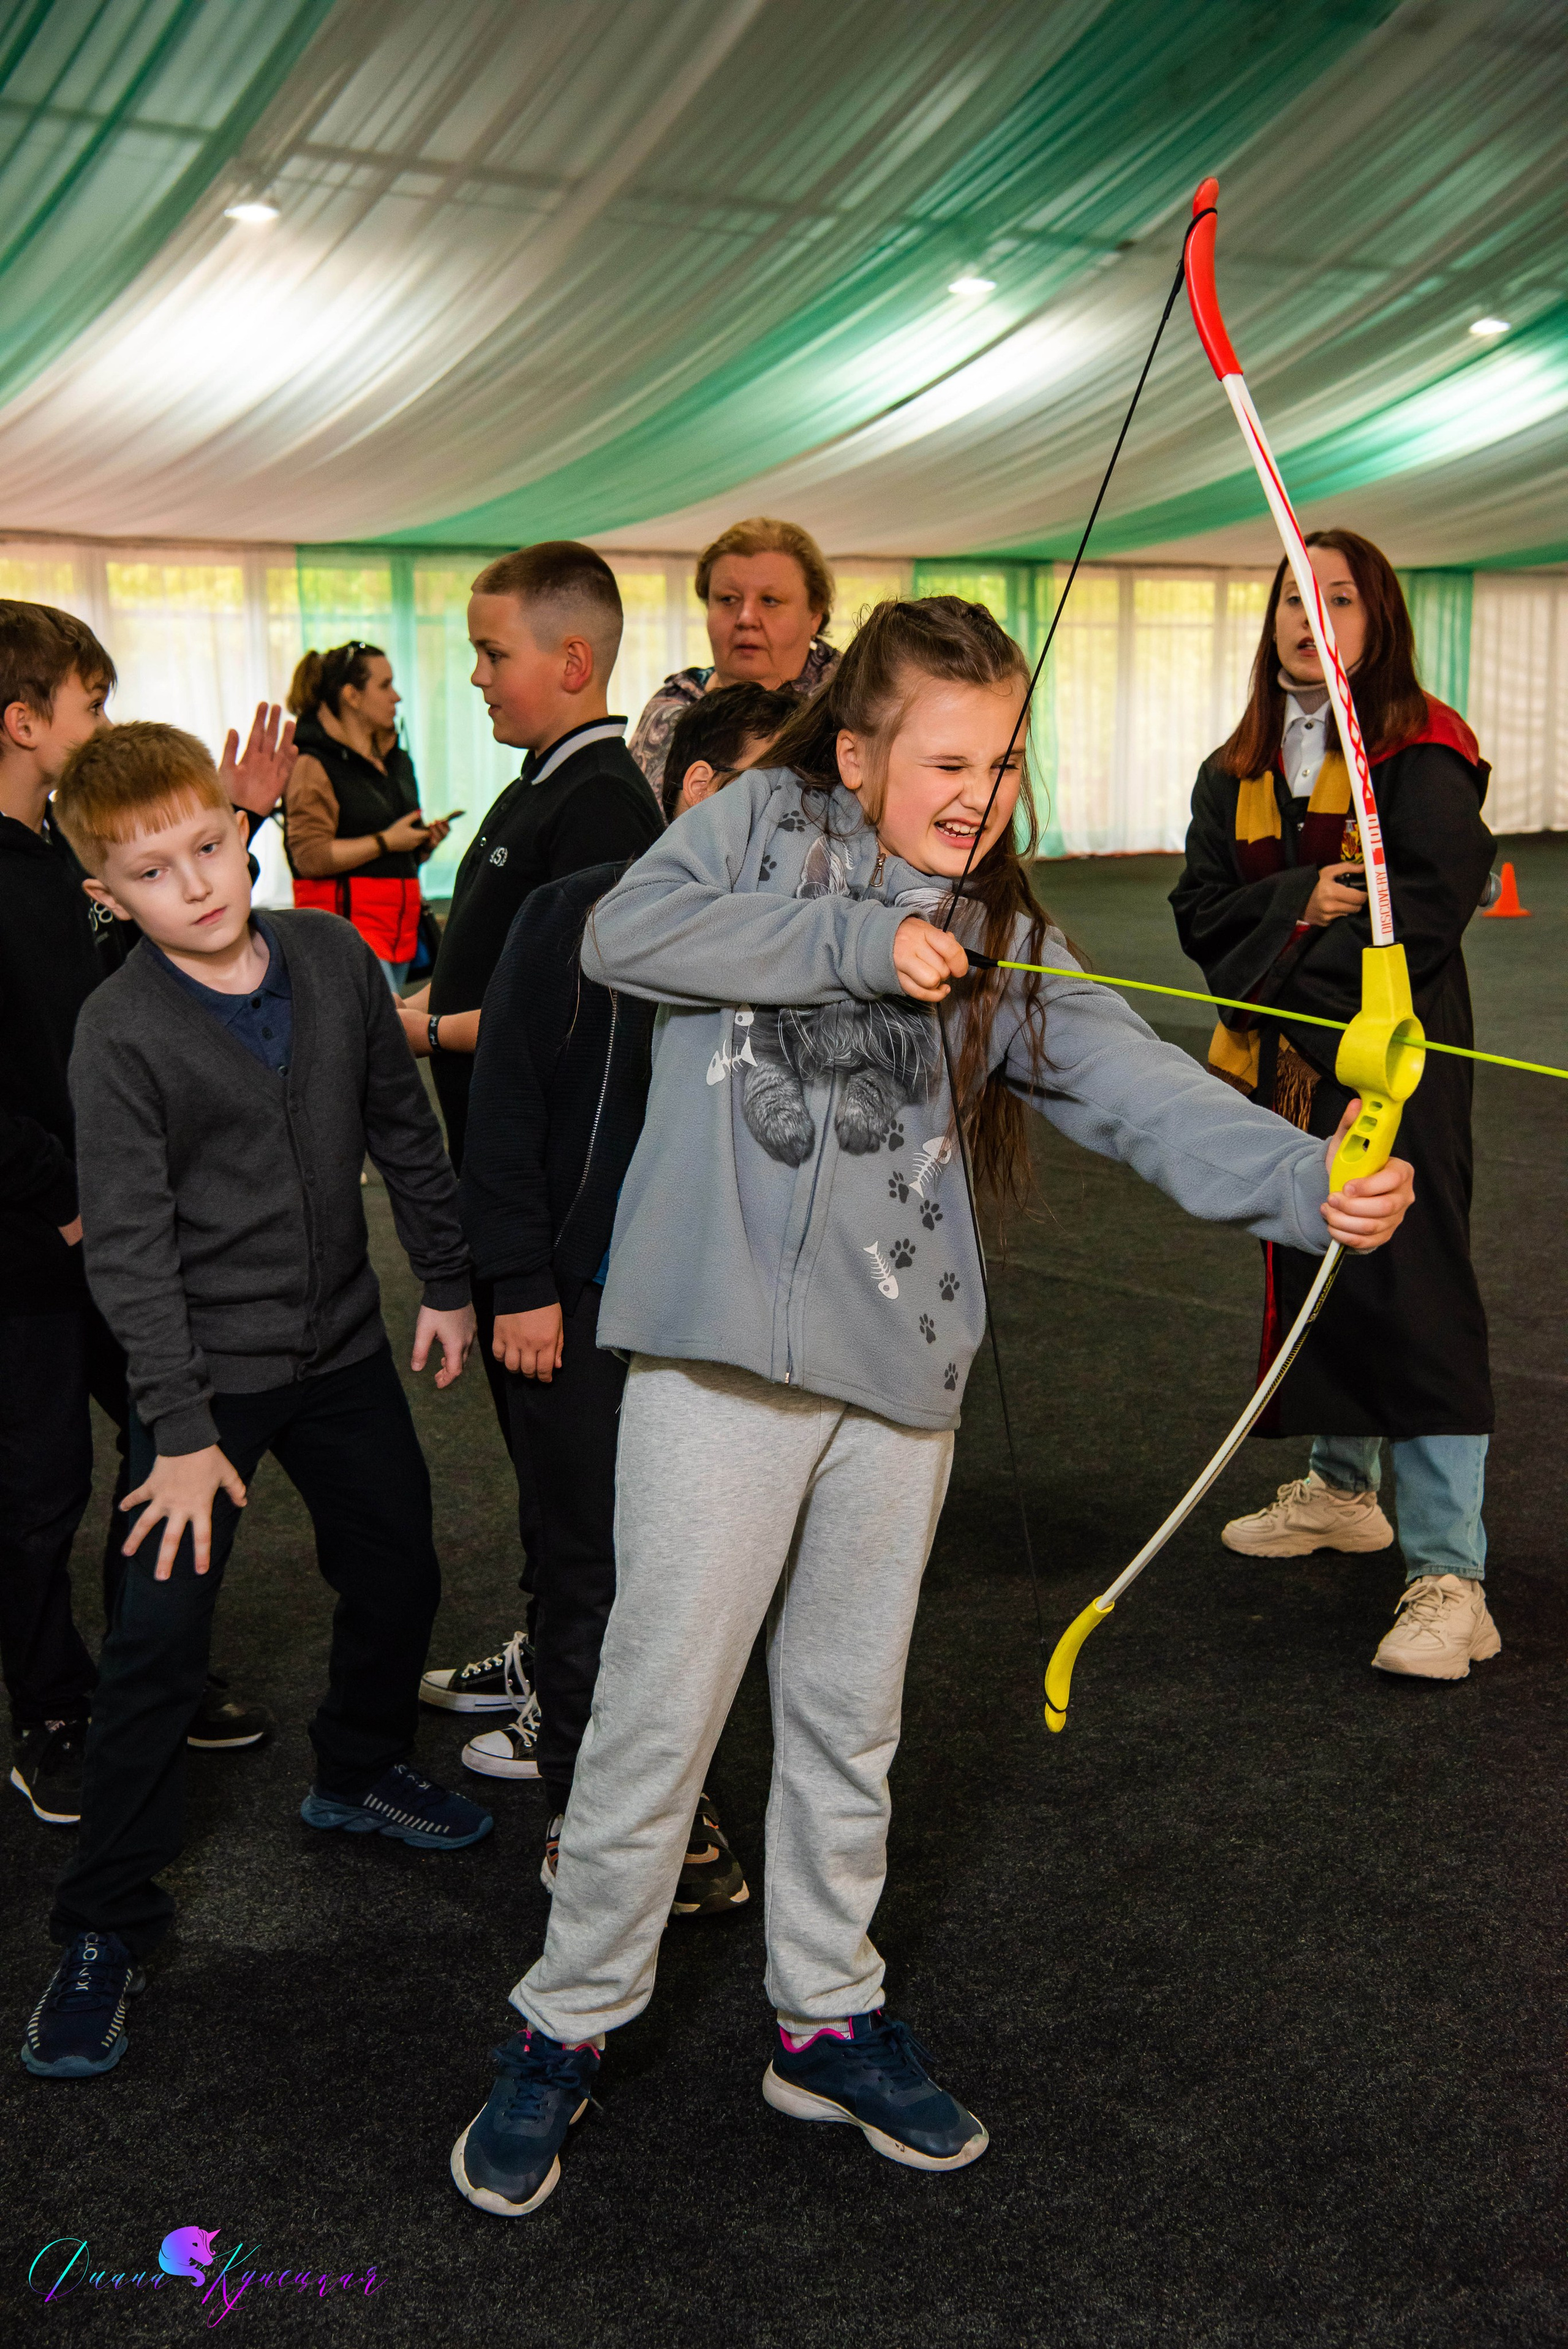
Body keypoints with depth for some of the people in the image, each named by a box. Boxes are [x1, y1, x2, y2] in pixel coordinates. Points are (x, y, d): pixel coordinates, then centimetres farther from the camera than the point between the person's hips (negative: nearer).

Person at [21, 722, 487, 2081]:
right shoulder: (123, 1032, -16)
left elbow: (403, 1127, 8)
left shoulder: (333, 958, -3)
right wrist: (183, 1431, -19)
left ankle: (360, 1771, 45)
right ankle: (108, 1923, 10)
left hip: (341, 1345, 5)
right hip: (207, 1370, -5)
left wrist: (449, 1278, 10)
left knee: (400, 1573, 18)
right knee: (159, 1641, -6)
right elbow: (129, 1247, -17)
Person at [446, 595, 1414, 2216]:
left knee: (849, 1711, 16)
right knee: (662, 1702, 2)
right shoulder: (761, 823, 3)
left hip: (900, 1358, 4)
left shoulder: (1000, 939, 9)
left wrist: (1307, 1181, -22)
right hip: (725, 1345, -4)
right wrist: (859, 942, -15)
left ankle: (827, 2018, 33)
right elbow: (621, 934, -14)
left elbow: (1130, 1082, -5)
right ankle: (567, 2024, 21)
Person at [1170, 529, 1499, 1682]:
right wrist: (1300, 902, -14)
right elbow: (1202, 908, 5)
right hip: (1282, 1064, 7)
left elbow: (1434, 903, -15)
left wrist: (1290, 973, -14)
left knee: (1410, 1291, -12)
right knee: (1308, 1271, 17)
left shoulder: (1423, 753, -5)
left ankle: (1448, 1574, -10)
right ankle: (1341, 1487, 37)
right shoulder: (1239, 767, 13)